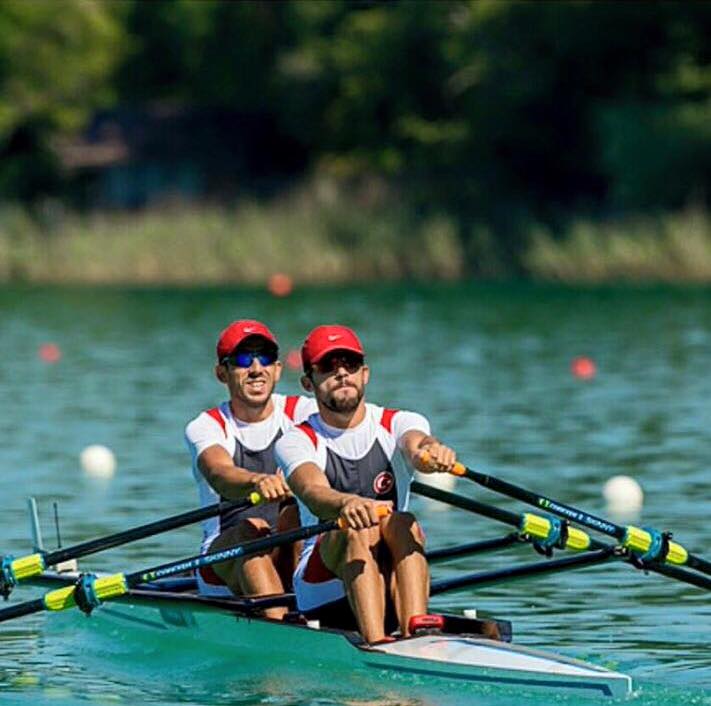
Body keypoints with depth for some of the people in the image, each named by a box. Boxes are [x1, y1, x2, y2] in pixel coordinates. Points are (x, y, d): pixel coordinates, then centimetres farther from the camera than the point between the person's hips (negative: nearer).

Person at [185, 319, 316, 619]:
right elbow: (219, 474, -25)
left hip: (292, 559, 2)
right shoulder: (205, 427, -2)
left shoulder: (301, 412, 3)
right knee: (253, 530, -31)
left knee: (297, 508, -26)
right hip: (224, 567, -1)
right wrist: (257, 482, -49)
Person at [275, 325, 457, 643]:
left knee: (403, 524, -28)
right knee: (361, 530, -30)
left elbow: (415, 443, -19)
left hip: (394, 583, 2)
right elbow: (313, 491, -21)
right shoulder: (297, 441, 1)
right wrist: (344, 504, -46)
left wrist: (430, 452, -46)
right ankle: (375, 642, -51)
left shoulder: (396, 424, 7)